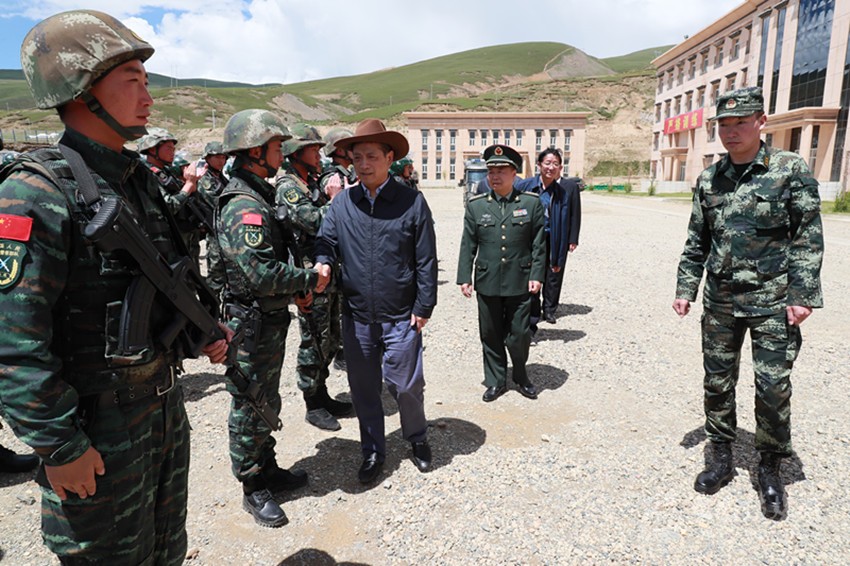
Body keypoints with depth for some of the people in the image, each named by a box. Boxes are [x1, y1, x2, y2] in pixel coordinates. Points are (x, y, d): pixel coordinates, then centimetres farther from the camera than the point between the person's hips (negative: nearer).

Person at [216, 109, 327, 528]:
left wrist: (295, 289, 10)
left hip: (269, 322, 10)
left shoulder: (258, 197, 12)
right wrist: (310, 279, -16)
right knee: (250, 408, 5)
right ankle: (254, 490, 22)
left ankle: (268, 471, 39)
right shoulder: (245, 207, -22)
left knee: (264, 403, 22)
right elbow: (263, 275, -30)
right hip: (254, 324, -10)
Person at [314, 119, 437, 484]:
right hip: (356, 315, 3)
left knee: (406, 385, 6)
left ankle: (417, 439, 35)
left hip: (401, 316, -3)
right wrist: (322, 263, -20)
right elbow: (326, 241, 4)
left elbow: (426, 260, -3)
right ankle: (372, 452, 34)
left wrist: (423, 307, -5)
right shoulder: (342, 202, 2)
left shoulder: (411, 201, -5)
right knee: (363, 388, 14)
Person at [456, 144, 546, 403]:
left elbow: (539, 244, 1)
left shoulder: (531, 203, 0)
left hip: (520, 282, -1)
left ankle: (521, 376, 31)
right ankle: (496, 381, 27)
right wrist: (464, 277, -1)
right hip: (487, 282, 1)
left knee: (520, 335, 6)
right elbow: (468, 245, 4)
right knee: (491, 335, 10)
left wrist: (536, 275, -5)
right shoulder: (475, 205, 3)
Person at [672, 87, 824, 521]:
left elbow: (808, 238, -7)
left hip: (772, 301, -4)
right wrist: (685, 288, 7)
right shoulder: (709, 180, 6)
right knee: (717, 383, 11)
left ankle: (770, 471, 22)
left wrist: (803, 296, -13)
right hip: (720, 300, 4)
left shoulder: (791, 170, -5)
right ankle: (721, 458, 28)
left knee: (773, 387, 2)